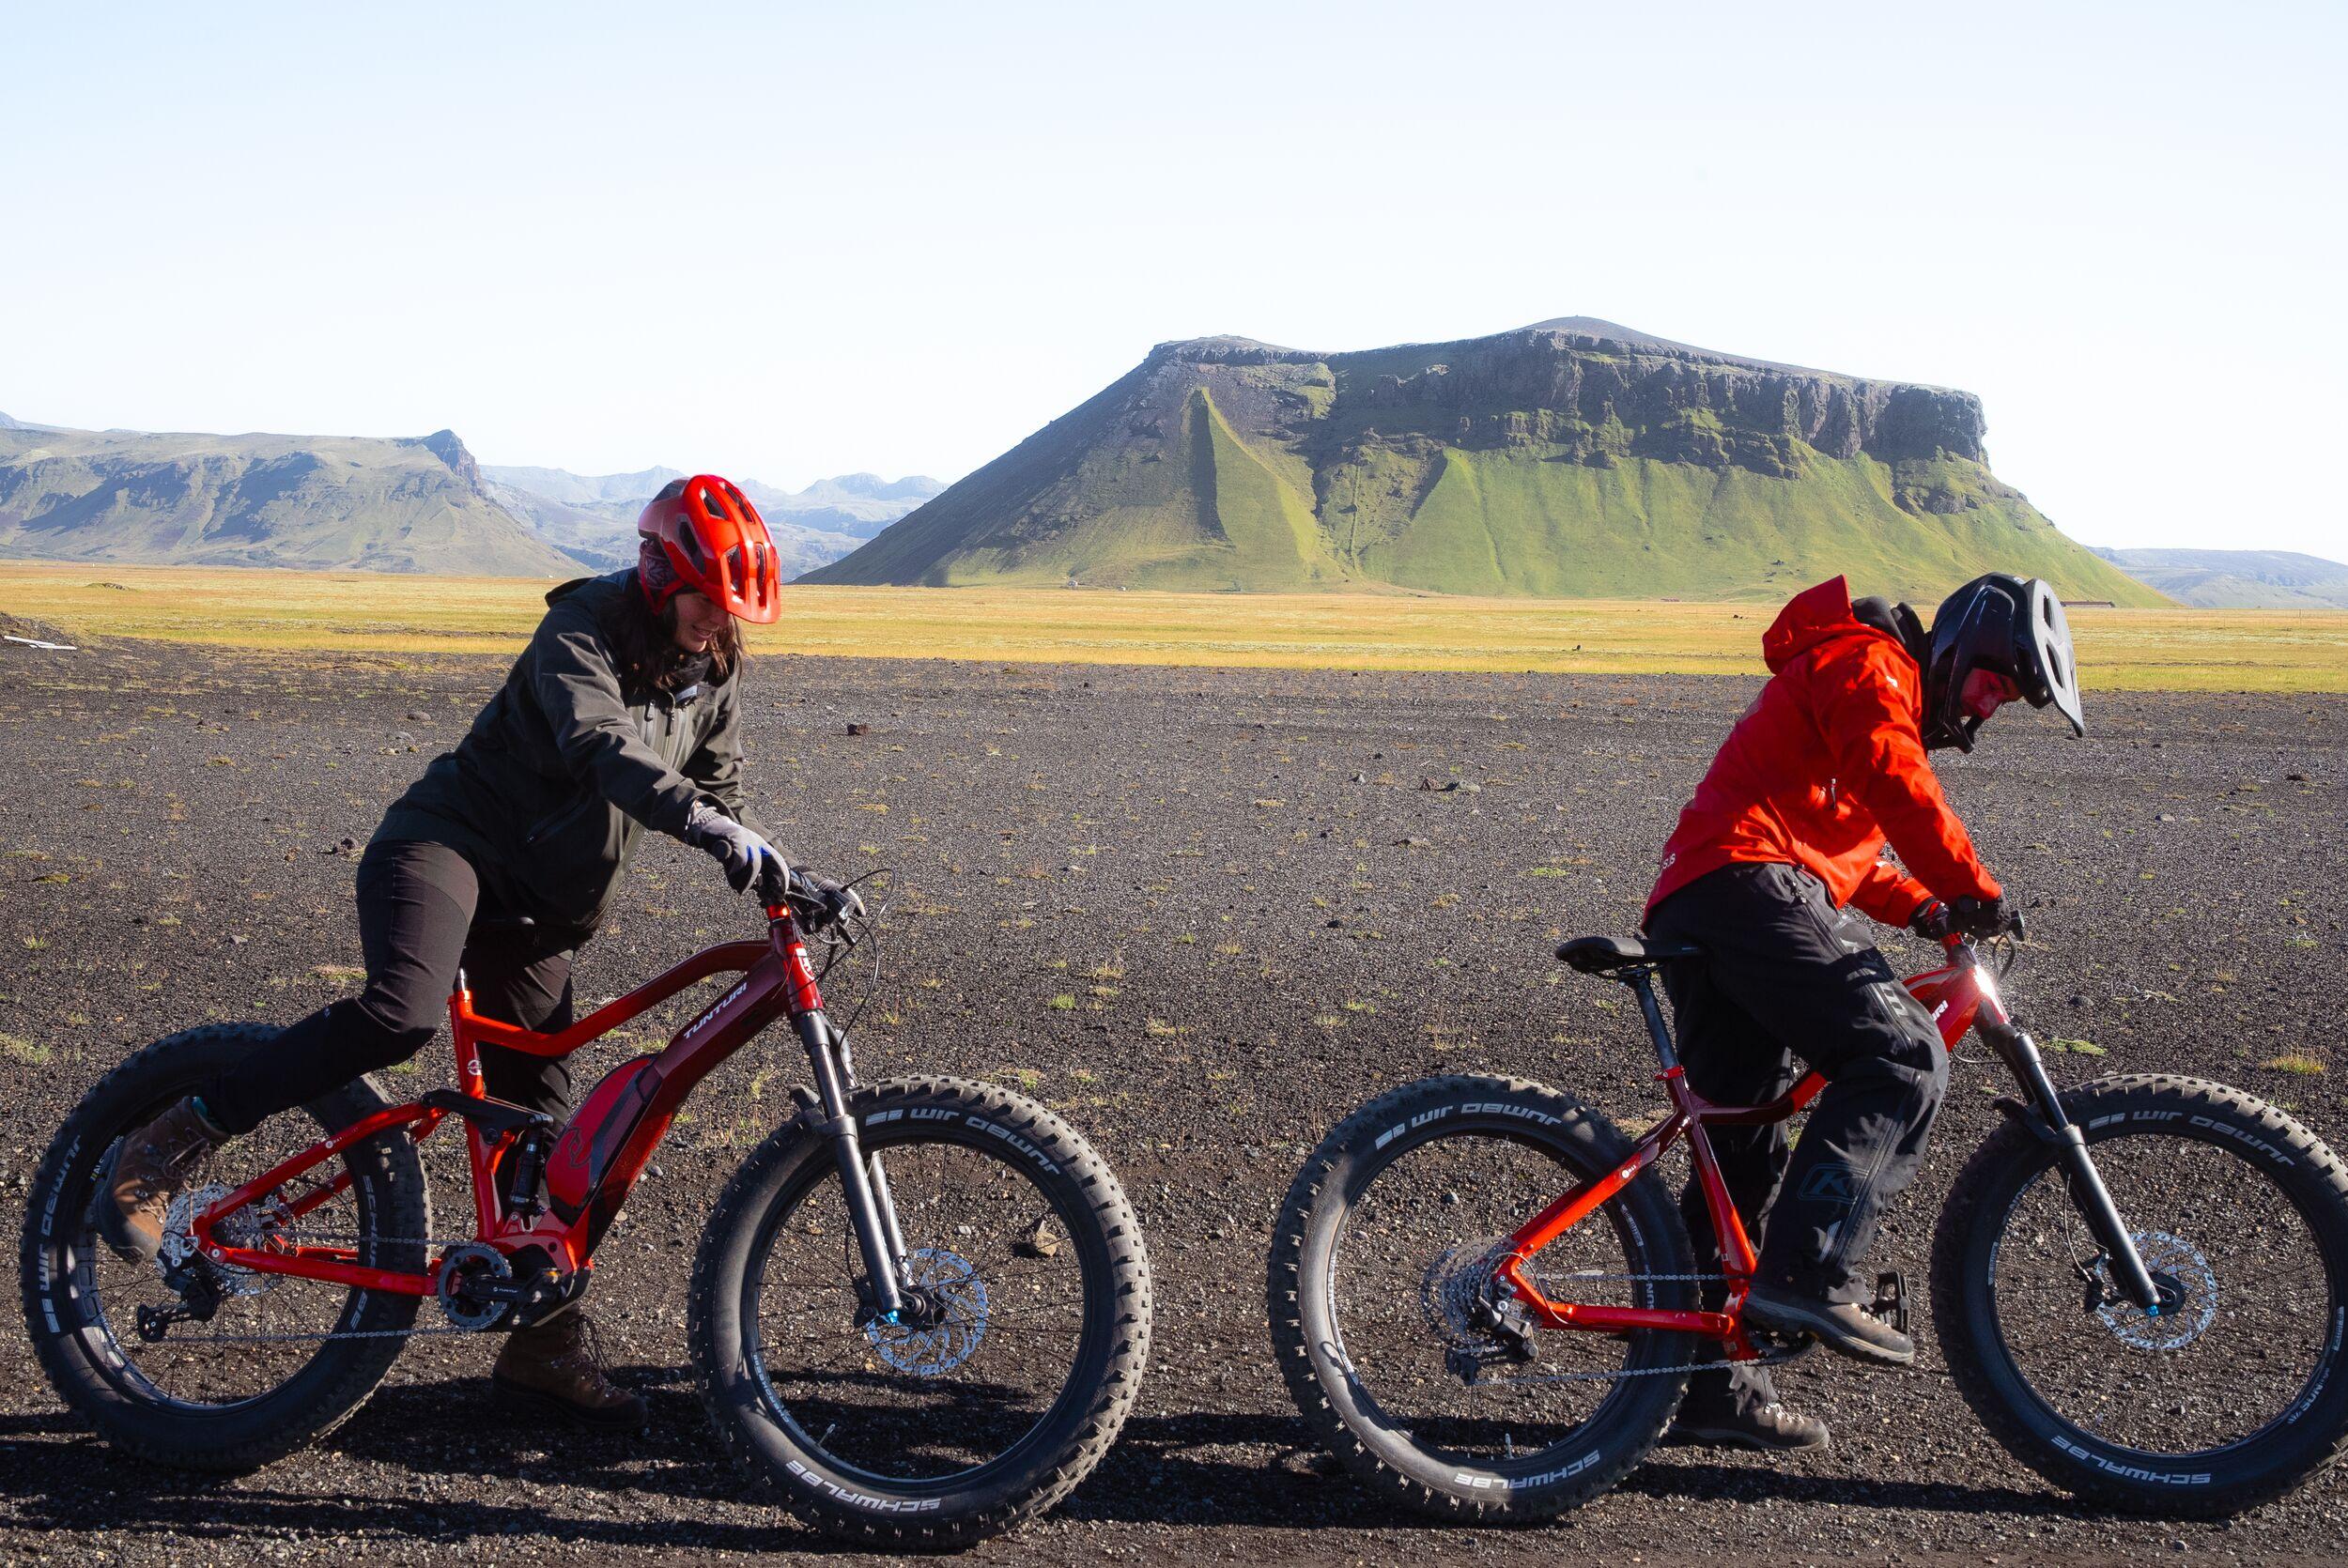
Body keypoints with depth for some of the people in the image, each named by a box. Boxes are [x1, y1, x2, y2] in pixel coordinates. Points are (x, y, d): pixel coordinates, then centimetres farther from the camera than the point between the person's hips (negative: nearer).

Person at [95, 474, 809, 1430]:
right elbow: (600, 745, -36)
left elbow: (718, 794, 15)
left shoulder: (712, 675, 6)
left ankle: (546, 1342, 15)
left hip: (545, 907, 7)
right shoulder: (583, 631, -17)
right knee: (401, 1014, -34)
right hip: (452, 840, -7)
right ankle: (175, 1144, -19)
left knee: (539, 1116, 5)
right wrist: (702, 821, -50)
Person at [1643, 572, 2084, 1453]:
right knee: (1905, 1059, -17)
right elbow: (1897, 785, -14)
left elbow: (1842, 847, 33)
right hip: (1753, 886, -10)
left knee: (1744, 1145, 9)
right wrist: (1978, 893, -9)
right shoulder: (1869, 663, 3)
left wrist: (1922, 909, 17)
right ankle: (1809, 1274, -24)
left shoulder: (1883, 693, 35)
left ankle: (1715, 1386, 12)